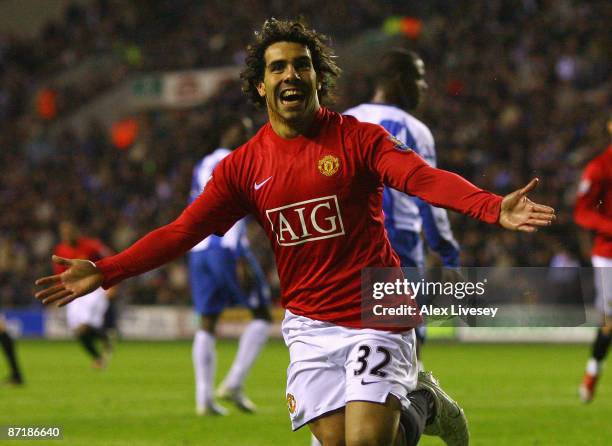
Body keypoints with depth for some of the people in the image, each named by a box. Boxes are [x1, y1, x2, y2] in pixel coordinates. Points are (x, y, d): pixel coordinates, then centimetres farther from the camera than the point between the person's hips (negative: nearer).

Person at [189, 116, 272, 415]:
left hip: (198, 250, 8)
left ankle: (204, 398, 1)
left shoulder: (202, 166, 20)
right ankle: (233, 384, -6)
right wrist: (241, 259, -19)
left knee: (207, 323, 9)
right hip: (227, 247, -8)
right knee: (262, 315, 4)